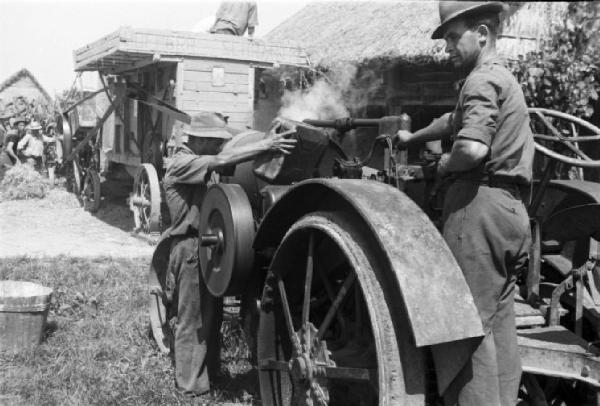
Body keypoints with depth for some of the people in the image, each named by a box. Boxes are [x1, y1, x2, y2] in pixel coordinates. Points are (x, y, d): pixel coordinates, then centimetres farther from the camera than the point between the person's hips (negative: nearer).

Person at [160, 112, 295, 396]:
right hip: (191, 248, -9)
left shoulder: (196, 161, 15)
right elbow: (222, 160, -26)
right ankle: (191, 384, 12)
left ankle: (209, 371, 30)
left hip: (207, 245, 9)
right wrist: (266, 145, -29)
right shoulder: (181, 164, -16)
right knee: (192, 318, 1)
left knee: (210, 314, 17)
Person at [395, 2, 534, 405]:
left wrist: (446, 164, -7)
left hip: (480, 203, -10)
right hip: (511, 207, 10)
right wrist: (413, 138, 46)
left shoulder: (483, 80, -10)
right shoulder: (504, 78, 23)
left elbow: (474, 148, -26)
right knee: (499, 322, 13)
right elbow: (455, 120, 38)